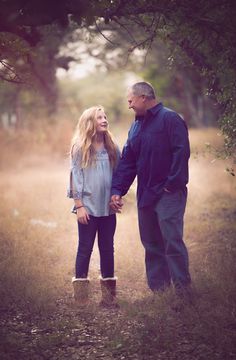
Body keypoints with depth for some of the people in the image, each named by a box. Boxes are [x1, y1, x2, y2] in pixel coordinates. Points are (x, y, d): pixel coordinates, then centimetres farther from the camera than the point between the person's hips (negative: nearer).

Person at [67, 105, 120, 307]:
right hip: (88, 207, -4)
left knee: (107, 248, 9)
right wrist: (79, 205, -10)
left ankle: (109, 293, 16)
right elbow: (76, 177, -6)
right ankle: (81, 294, 10)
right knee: (85, 248, 2)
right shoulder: (80, 148, -4)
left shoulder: (111, 148, 7)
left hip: (108, 207, 4)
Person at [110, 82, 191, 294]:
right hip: (145, 195, 8)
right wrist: (117, 190, 6)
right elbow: (127, 162, 15)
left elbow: (182, 152, -16)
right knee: (151, 243, 10)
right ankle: (158, 288, 17)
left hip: (168, 194, -8)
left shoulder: (169, 119, -8)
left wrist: (173, 184, -17)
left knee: (172, 241, -10)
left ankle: (183, 290, -4)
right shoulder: (136, 126, 17)